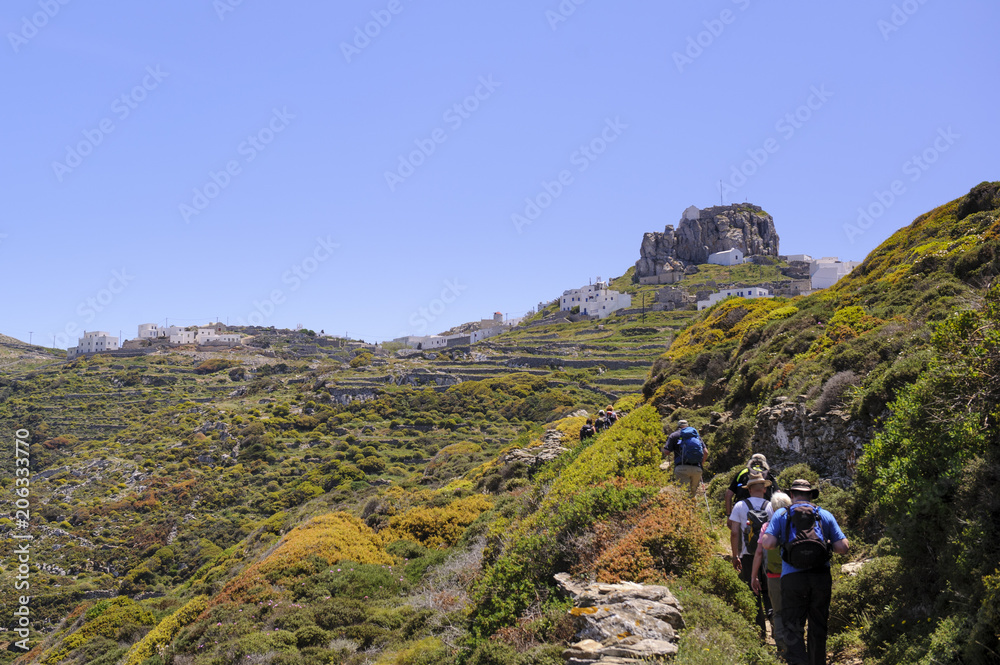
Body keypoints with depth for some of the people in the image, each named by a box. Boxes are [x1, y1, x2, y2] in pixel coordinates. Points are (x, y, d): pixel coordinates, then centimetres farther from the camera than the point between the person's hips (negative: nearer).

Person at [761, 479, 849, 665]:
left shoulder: (781, 515, 6)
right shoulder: (825, 515, 11)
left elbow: (768, 544, -7)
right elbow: (843, 547, 3)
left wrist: (763, 536, 14)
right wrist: (827, 544, 22)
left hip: (793, 578, -2)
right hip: (821, 577, 2)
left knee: (793, 629, 1)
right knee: (818, 628, 17)